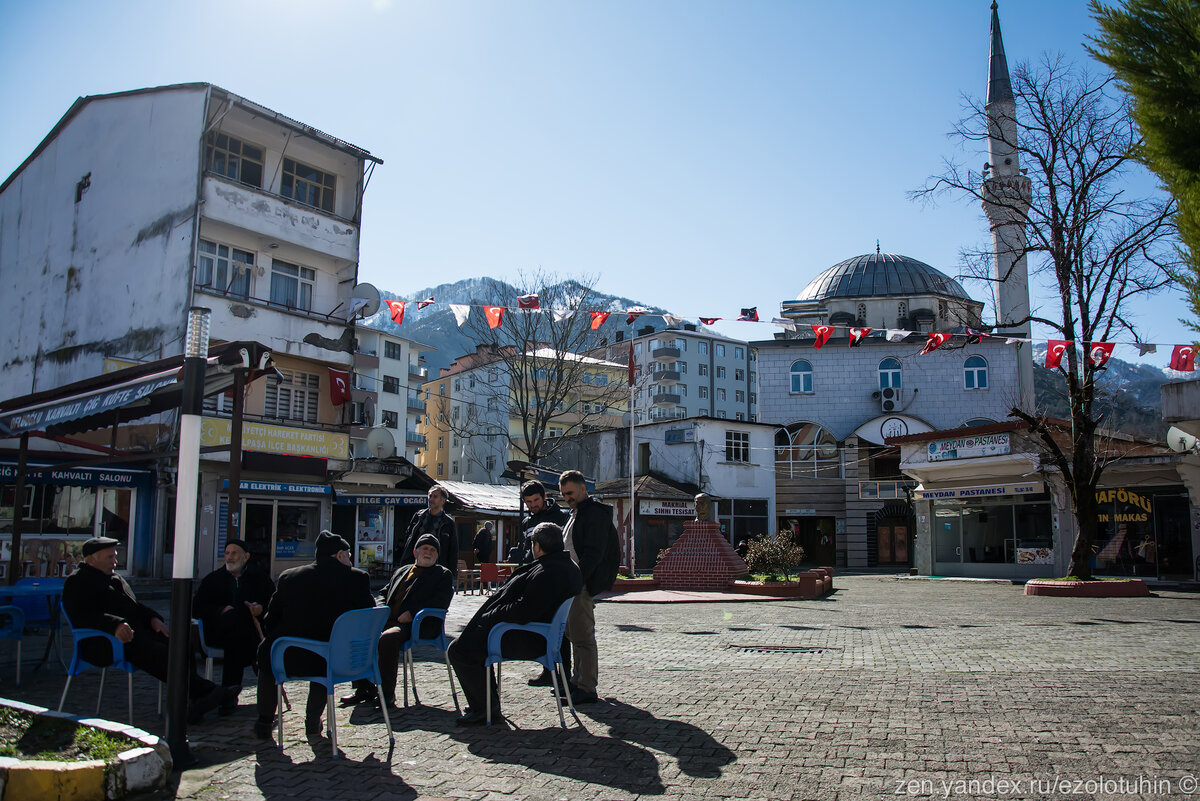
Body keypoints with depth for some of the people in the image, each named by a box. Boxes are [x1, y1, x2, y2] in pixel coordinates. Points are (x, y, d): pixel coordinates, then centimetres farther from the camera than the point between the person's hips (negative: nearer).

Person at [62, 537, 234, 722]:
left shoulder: (116, 579, 29)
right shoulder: (76, 582, 2)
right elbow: (82, 617, -16)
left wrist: (153, 619, 7)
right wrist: (115, 625, -32)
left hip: (139, 632, 9)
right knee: (157, 653, -31)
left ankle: (191, 705, -27)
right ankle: (205, 691, -31)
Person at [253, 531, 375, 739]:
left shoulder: (288, 576, 3)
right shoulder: (356, 578, -5)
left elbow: (269, 623, 7)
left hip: (288, 660, 0)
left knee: (266, 652, 34)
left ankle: (264, 723, 38)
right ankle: (313, 722, 37)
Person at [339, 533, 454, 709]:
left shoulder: (443, 574, 10)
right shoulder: (401, 571, 29)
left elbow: (441, 602, -6)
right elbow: (385, 593, 30)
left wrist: (412, 614, -16)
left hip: (418, 625, -6)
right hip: (389, 621, 7)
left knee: (388, 638, -34)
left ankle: (387, 693, -24)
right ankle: (364, 689, -5)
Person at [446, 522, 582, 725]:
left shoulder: (545, 573, -26)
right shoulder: (570, 567, 6)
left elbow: (522, 612, -31)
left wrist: (489, 617, -16)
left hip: (529, 641, -11)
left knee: (458, 649, -7)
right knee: (472, 641, 24)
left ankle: (485, 707, 2)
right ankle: (489, 702, 25)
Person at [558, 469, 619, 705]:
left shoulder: (596, 513, -12)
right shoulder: (576, 513, 18)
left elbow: (594, 553, -20)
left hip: (583, 584, -10)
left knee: (582, 635, -7)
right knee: (573, 633, 14)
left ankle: (586, 689, -2)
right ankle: (578, 681, 23)